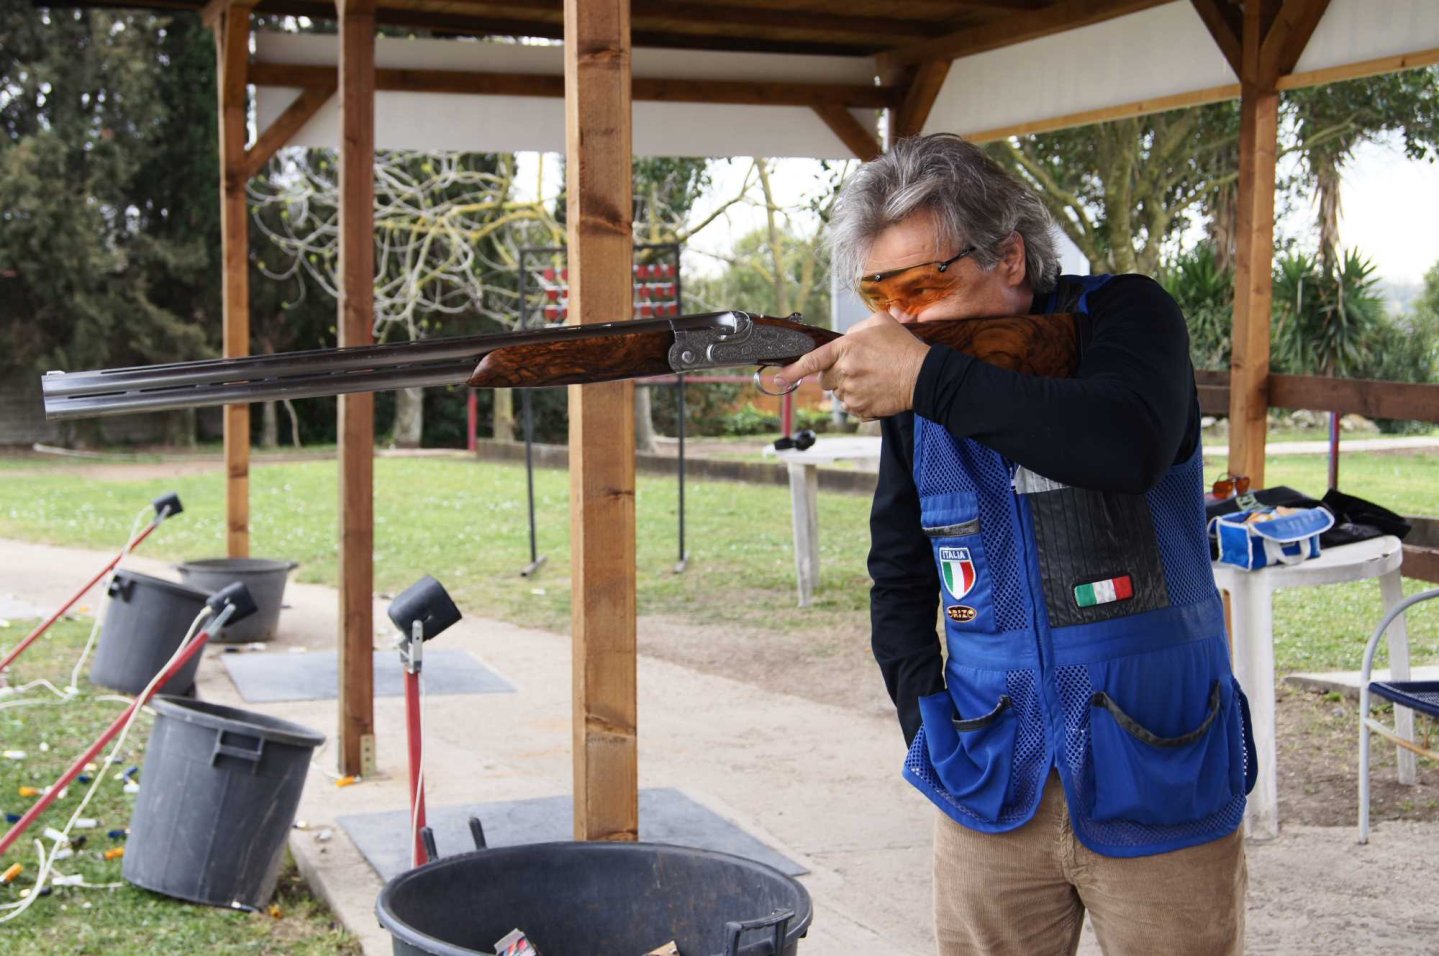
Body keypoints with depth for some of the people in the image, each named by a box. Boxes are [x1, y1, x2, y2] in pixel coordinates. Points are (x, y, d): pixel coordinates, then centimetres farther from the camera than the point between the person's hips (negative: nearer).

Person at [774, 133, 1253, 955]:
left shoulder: (1125, 317, -7)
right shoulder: (909, 400, 5)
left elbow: (1128, 446, -29)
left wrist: (931, 379, -30)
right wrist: (926, 710, 0)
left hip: (1159, 786, -3)